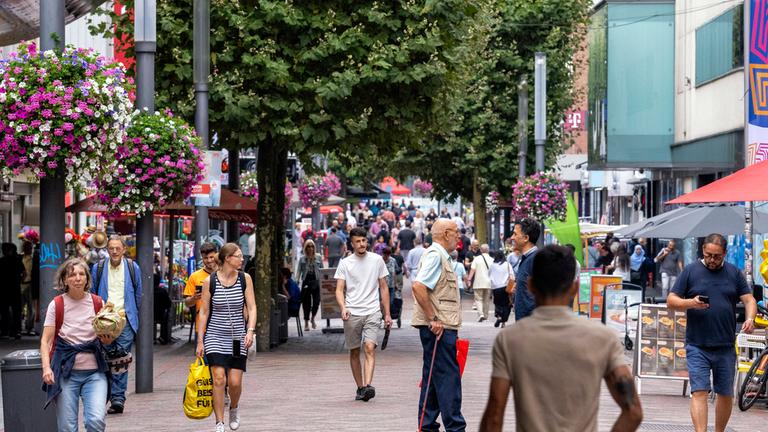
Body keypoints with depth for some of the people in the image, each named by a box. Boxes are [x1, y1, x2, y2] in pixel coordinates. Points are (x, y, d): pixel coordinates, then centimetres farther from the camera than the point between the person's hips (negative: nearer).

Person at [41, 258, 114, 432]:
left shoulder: (97, 303, 5)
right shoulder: (57, 305, 0)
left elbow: (106, 339, 13)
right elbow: (46, 340, -1)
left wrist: (107, 339, -11)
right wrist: (46, 367, -17)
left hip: (94, 373, 1)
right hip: (66, 372, -1)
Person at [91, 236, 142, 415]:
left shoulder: (133, 268, 7)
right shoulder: (98, 268, 7)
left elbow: (138, 295, 14)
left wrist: (134, 316, 13)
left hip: (125, 319, -1)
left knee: (122, 358, -8)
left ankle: (118, 398, -9)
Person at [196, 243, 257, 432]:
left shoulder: (245, 278, 0)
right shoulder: (210, 281, -5)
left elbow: (251, 308, 0)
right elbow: (203, 312, 1)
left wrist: (250, 331, -15)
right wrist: (200, 341, -1)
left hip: (238, 337, 2)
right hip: (215, 336, -2)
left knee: (235, 382, -2)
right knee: (219, 379, -13)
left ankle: (234, 408, 31)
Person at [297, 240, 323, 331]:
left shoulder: (318, 257, 5)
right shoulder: (302, 259, 4)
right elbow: (299, 271, 3)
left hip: (316, 281, 0)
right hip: (306, 282, 0)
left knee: (316, 301, -4)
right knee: (306, 302, 2)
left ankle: (313, 318, 23)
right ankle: (306, 323, 11)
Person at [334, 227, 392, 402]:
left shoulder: (377, 260, 7)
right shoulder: (345, 263, 5)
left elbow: (384, 288, 12)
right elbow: (339, 289, 2)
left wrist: (387, 314, 9)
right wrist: (343, 307, -17)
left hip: (372, 311, -1)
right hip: (352, 314, 1)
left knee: (370, 348, -17)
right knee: (354, 352, 6)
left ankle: (368, 386, -29)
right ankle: (360, 387, 17)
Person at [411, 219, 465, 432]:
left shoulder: (442, 257, 19)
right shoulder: (435, 255, -12)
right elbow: (418, 286, -24)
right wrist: (433, 319, -22)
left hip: (440, 327, 10)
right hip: (438, 327, -10)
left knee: (433, 378, 12)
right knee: (448, 377, -9)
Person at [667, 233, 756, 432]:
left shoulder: (734, 273, 10)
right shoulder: (691, 271, 4)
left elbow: (749, 299, 7)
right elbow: (671, 301, 3)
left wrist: (750, 318, -14)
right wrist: (690, 303, -17)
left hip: (726, 347, 2)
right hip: (697, 346, -2)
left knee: (725, 394, 9)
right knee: (699, 392, -11)